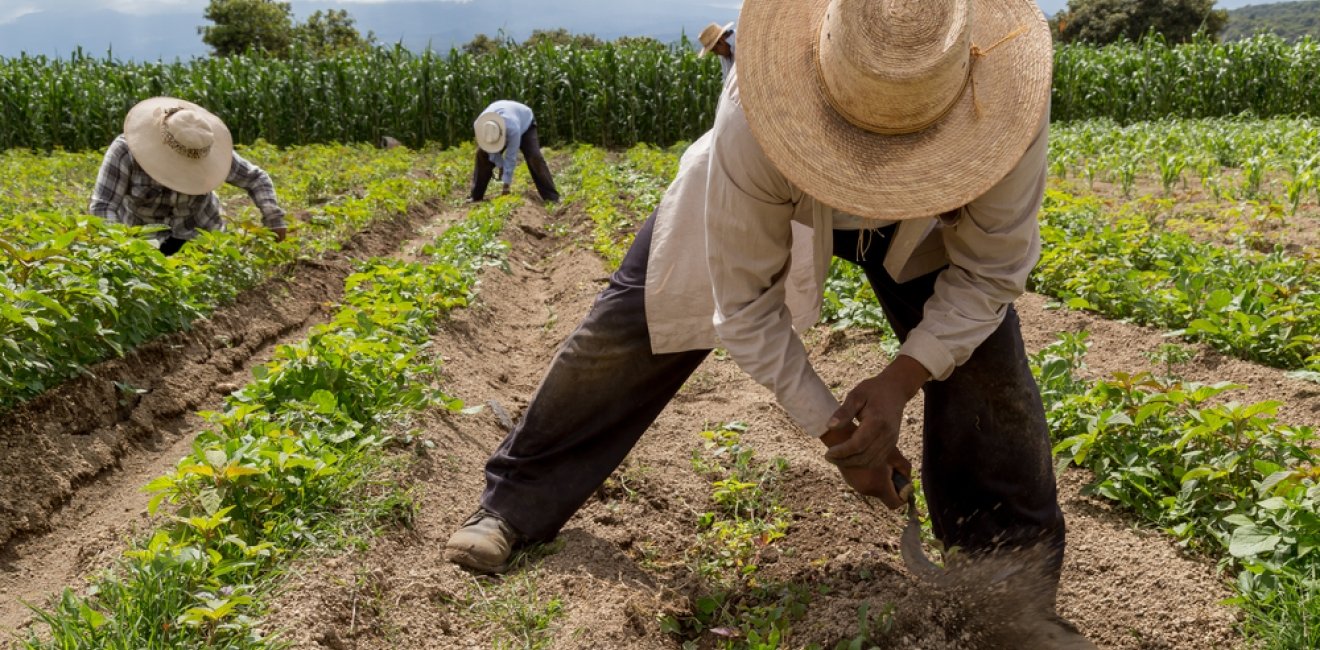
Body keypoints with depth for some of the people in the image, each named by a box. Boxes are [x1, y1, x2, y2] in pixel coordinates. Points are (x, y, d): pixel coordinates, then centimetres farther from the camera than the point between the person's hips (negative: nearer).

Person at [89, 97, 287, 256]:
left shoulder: (203, 149, -20)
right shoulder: (125, 151, -26)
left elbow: (255, 179, -10)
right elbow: (102, 207, -28)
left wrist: (274, 218, -24)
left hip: (198, 230, 2)